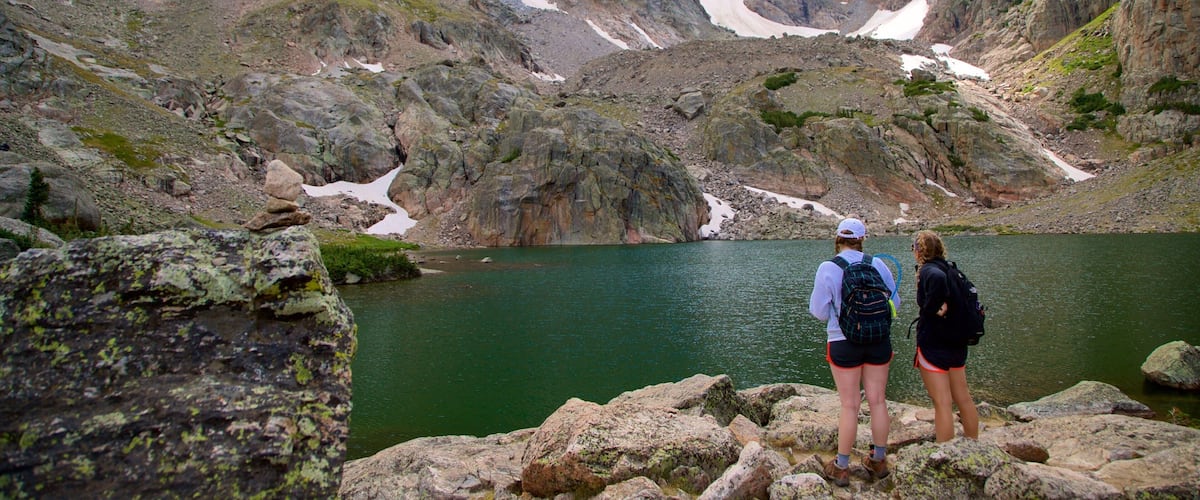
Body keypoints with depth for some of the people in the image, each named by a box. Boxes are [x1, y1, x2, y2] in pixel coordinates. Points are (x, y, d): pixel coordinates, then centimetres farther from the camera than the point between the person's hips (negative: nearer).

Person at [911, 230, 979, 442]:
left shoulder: (927, 271, -15)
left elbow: (938, 278, -39)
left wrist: (932, 308, -27)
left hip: (933, 346, -8)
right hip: (957, 344, 8)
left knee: (942, 403, -2)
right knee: (963, 398, 18)